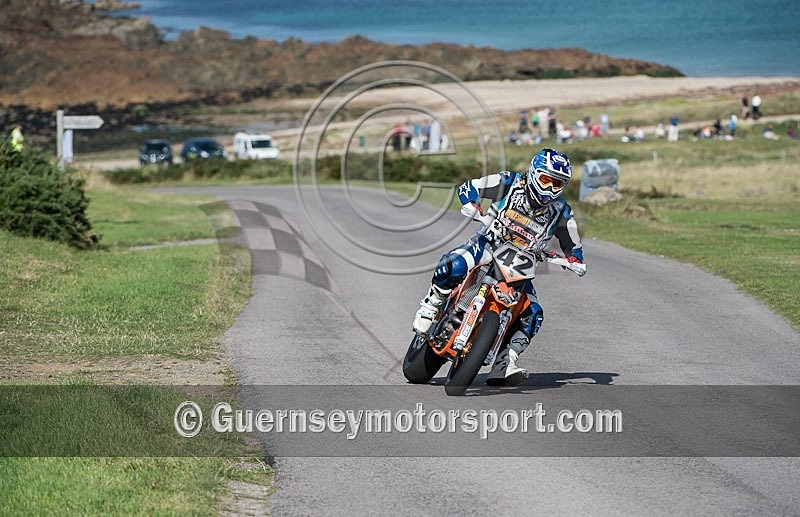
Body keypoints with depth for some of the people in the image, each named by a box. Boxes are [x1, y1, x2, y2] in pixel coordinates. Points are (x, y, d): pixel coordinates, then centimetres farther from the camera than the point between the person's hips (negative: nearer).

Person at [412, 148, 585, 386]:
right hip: (490, 242, -3)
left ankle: (504, 366, -15)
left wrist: (573, 260, -13)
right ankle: (431, 304, -9)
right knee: (454, 265, -36)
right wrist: (473, 207, -26)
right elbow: (468, 187, -3)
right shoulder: (510, 182, -4)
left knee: (533, 313, -16)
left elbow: (574, 247, 12)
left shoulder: (561, 212, 4)